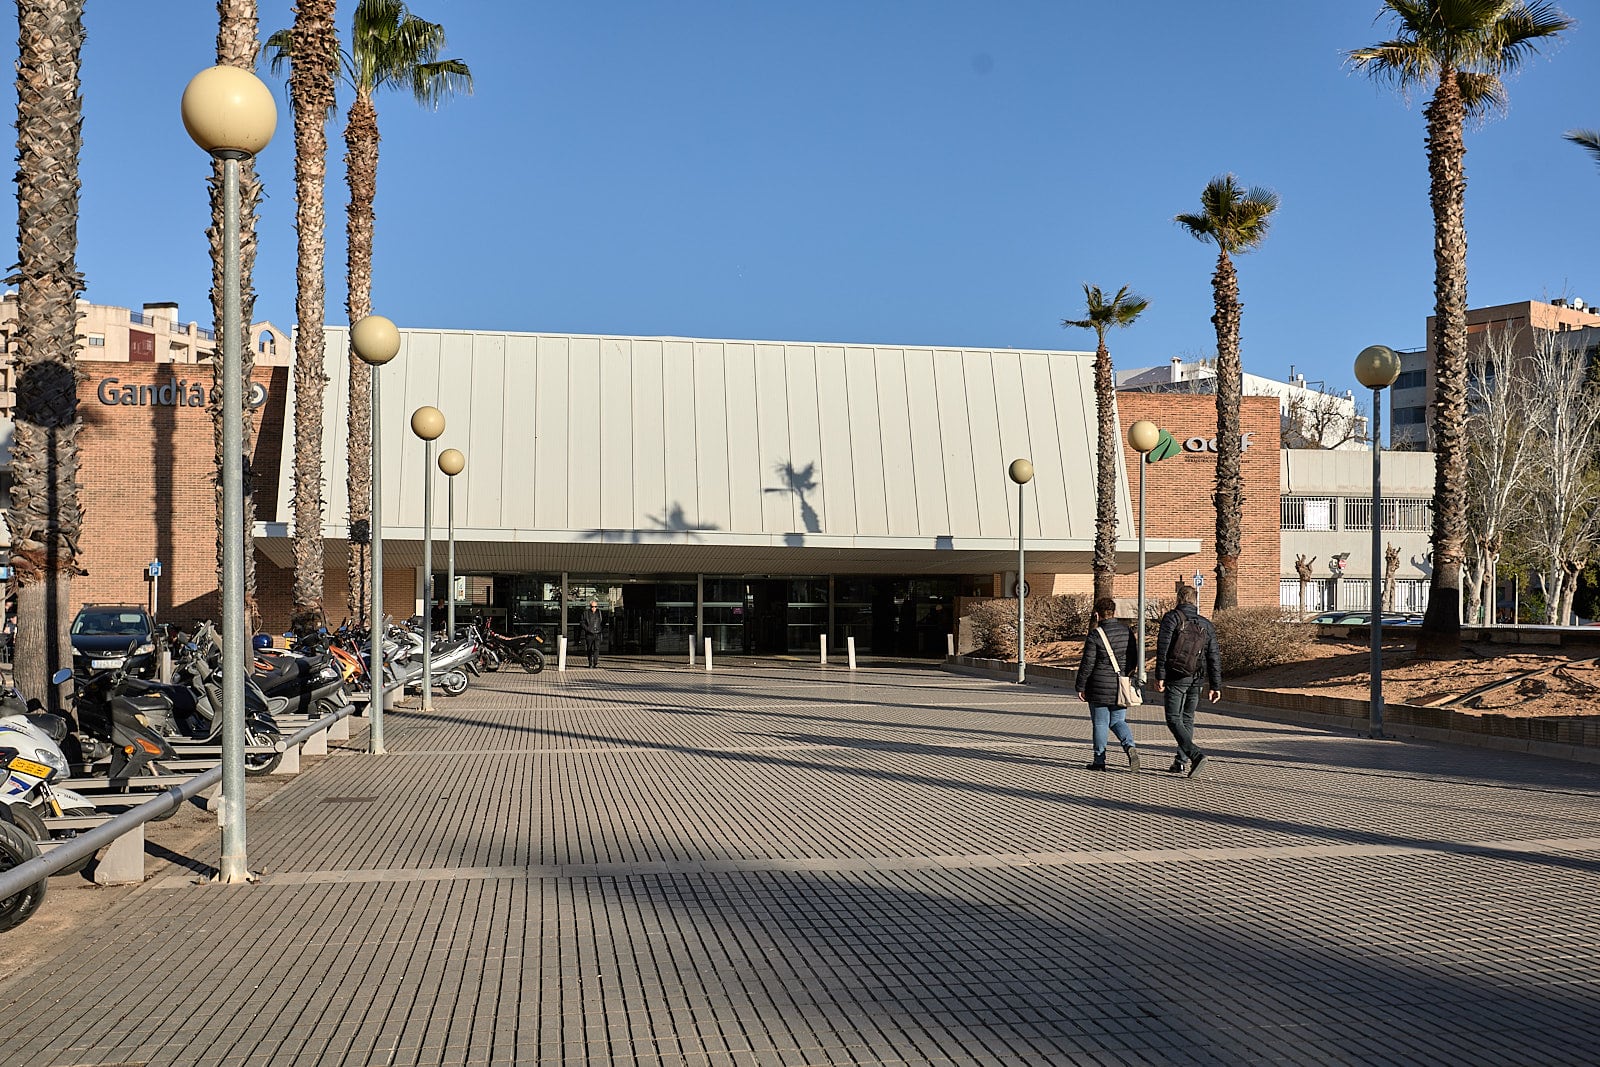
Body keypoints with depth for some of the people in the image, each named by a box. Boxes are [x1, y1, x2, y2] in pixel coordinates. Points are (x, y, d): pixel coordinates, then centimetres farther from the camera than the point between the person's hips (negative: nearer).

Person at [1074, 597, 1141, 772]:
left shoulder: (1096, 635, -13)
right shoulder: (1127, 631, 4)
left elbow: (1087, 664, -11)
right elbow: (1133, 659, 12)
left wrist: (1080, 687, -2)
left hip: (1100, 687, -5)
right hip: (1121, 688, 5)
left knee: (1100, 723, 5)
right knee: (1118, 721, 14)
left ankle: (1099, 760, 10)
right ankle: (1130, 746, -11)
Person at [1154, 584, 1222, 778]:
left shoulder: (1171, 618, -2)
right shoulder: (1205, 624, 12)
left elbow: (1163, 648, -12)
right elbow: (1214, 657, 11)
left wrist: (1160, 676, -12)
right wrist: (1215, 686, 13)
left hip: (1176, 677, -5)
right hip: (1197, 679, 5)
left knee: (1174, 719, -5)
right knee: (1187, 719, 16)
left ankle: (1196, 755, -23)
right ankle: (1181, 761, 16)